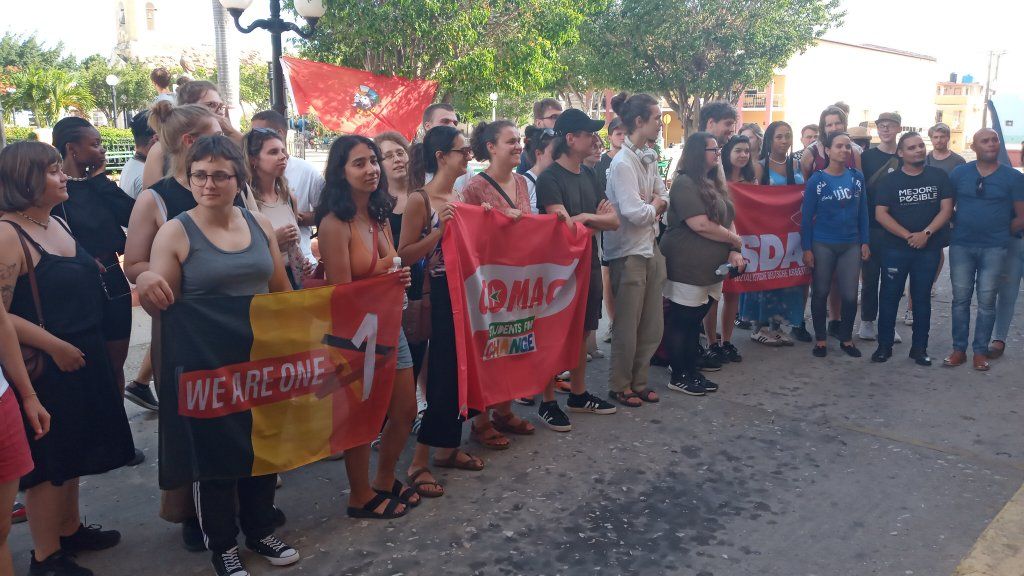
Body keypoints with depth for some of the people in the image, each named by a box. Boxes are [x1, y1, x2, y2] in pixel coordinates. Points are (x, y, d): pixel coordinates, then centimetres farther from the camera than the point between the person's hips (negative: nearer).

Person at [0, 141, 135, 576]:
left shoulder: (57, 223, 9)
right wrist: (54, 347, -18)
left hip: (80, 359, 9)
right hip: (45, 366, -9)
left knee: (72, 454, 20)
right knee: (49, 462, 4)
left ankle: (69, 529, 37)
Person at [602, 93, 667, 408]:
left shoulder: (649, 157, 8)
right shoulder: (623, 163, -18)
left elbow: (663, 198, 11)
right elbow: (635, 213, -24)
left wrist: (652, 205, -10)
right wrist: (655, 206, -4)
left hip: (651, 246, 8)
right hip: (629, 251, -8)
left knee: (653, 324, 14)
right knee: (628, 324, 4)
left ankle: (638, 381, 29)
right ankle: (620, 386, 21)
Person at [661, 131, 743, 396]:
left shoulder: (714, 183, 15)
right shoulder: (685, 183, -14)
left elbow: (728, 220, 16)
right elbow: (701, 225, -21)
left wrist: (734, 252, -2)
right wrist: (736, 240, -7)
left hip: (711, 269, 9)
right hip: (687, 268, -9)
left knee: (695, 322, 16)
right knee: (681, 323, 2)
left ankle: (692, 372, 26)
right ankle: (678, 377, 13)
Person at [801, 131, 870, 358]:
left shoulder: (857, 177, 3)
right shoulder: (816, 180, -6)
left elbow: (862, 211, 7)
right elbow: (807, 216, -5)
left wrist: (864, 242, 4)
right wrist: (806, 248, -8)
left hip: (851, 245, 2)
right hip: (822, 245, -2)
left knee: (850, 296, 1)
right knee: (820, 293, 7)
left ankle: (846, 338, 21)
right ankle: (820, 339, 21)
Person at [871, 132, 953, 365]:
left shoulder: (939, 176, 3)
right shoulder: (890, 180, -1)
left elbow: (946, 209, -1)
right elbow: (881, 214, -7)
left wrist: (925, 233, -15)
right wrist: (908, 236, -15)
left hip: (929, 248, 1)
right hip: (895, 248, -1)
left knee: (923, 298, 8)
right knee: (889, 296, 2)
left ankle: (919, 348, 17)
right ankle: (884, 346, 12)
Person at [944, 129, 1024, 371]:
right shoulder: (959, 173, 4)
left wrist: (1001, 233, 1)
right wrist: (960, 226, 3)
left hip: (994, 249, -1)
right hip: (961, 246, 1)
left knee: (986, 301, 3)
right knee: (960, 299, 5)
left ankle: (980, 351, 12)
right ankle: (959, 349, 14)